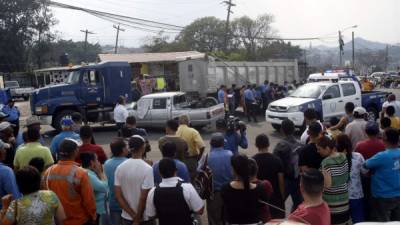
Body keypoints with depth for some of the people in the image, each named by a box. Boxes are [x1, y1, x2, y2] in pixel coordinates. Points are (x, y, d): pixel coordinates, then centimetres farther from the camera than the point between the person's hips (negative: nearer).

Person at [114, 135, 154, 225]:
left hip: (126, 217, 5)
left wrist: (133, 215, -6)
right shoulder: (147, 169, -19)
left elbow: (118, 196, -5)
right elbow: (143, 198, -21)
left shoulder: (120, 167, -3)